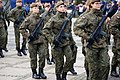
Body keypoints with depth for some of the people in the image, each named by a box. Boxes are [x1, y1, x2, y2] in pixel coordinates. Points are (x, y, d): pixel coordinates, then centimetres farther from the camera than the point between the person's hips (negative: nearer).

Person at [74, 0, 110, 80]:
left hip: (103, 46, 5)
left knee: (106, 65, -3)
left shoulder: (102, 16, 13)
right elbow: (76, 28, -11)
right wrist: (87, 37, -17)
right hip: (92, 46, -5)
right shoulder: (87, 17, -5)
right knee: (93, 67, 1)